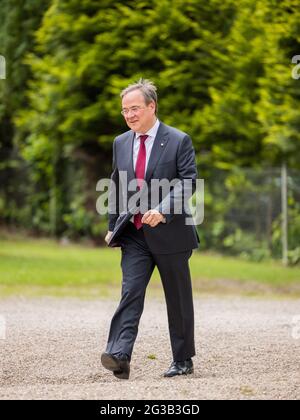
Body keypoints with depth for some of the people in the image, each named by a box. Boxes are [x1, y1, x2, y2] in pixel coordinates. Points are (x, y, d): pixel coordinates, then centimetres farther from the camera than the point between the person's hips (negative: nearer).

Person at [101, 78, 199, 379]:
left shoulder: (178, 141, -5)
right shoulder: (120, 143, 10)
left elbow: (187, 181, -13)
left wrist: (163, 210, -26)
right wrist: (113, 225, 15)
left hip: (169, 232, -3)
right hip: (133, 234, 3)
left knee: (178, 298, 7)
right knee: (130, 292, -12)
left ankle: (183, 360, 18)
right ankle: (119, 355, -25)